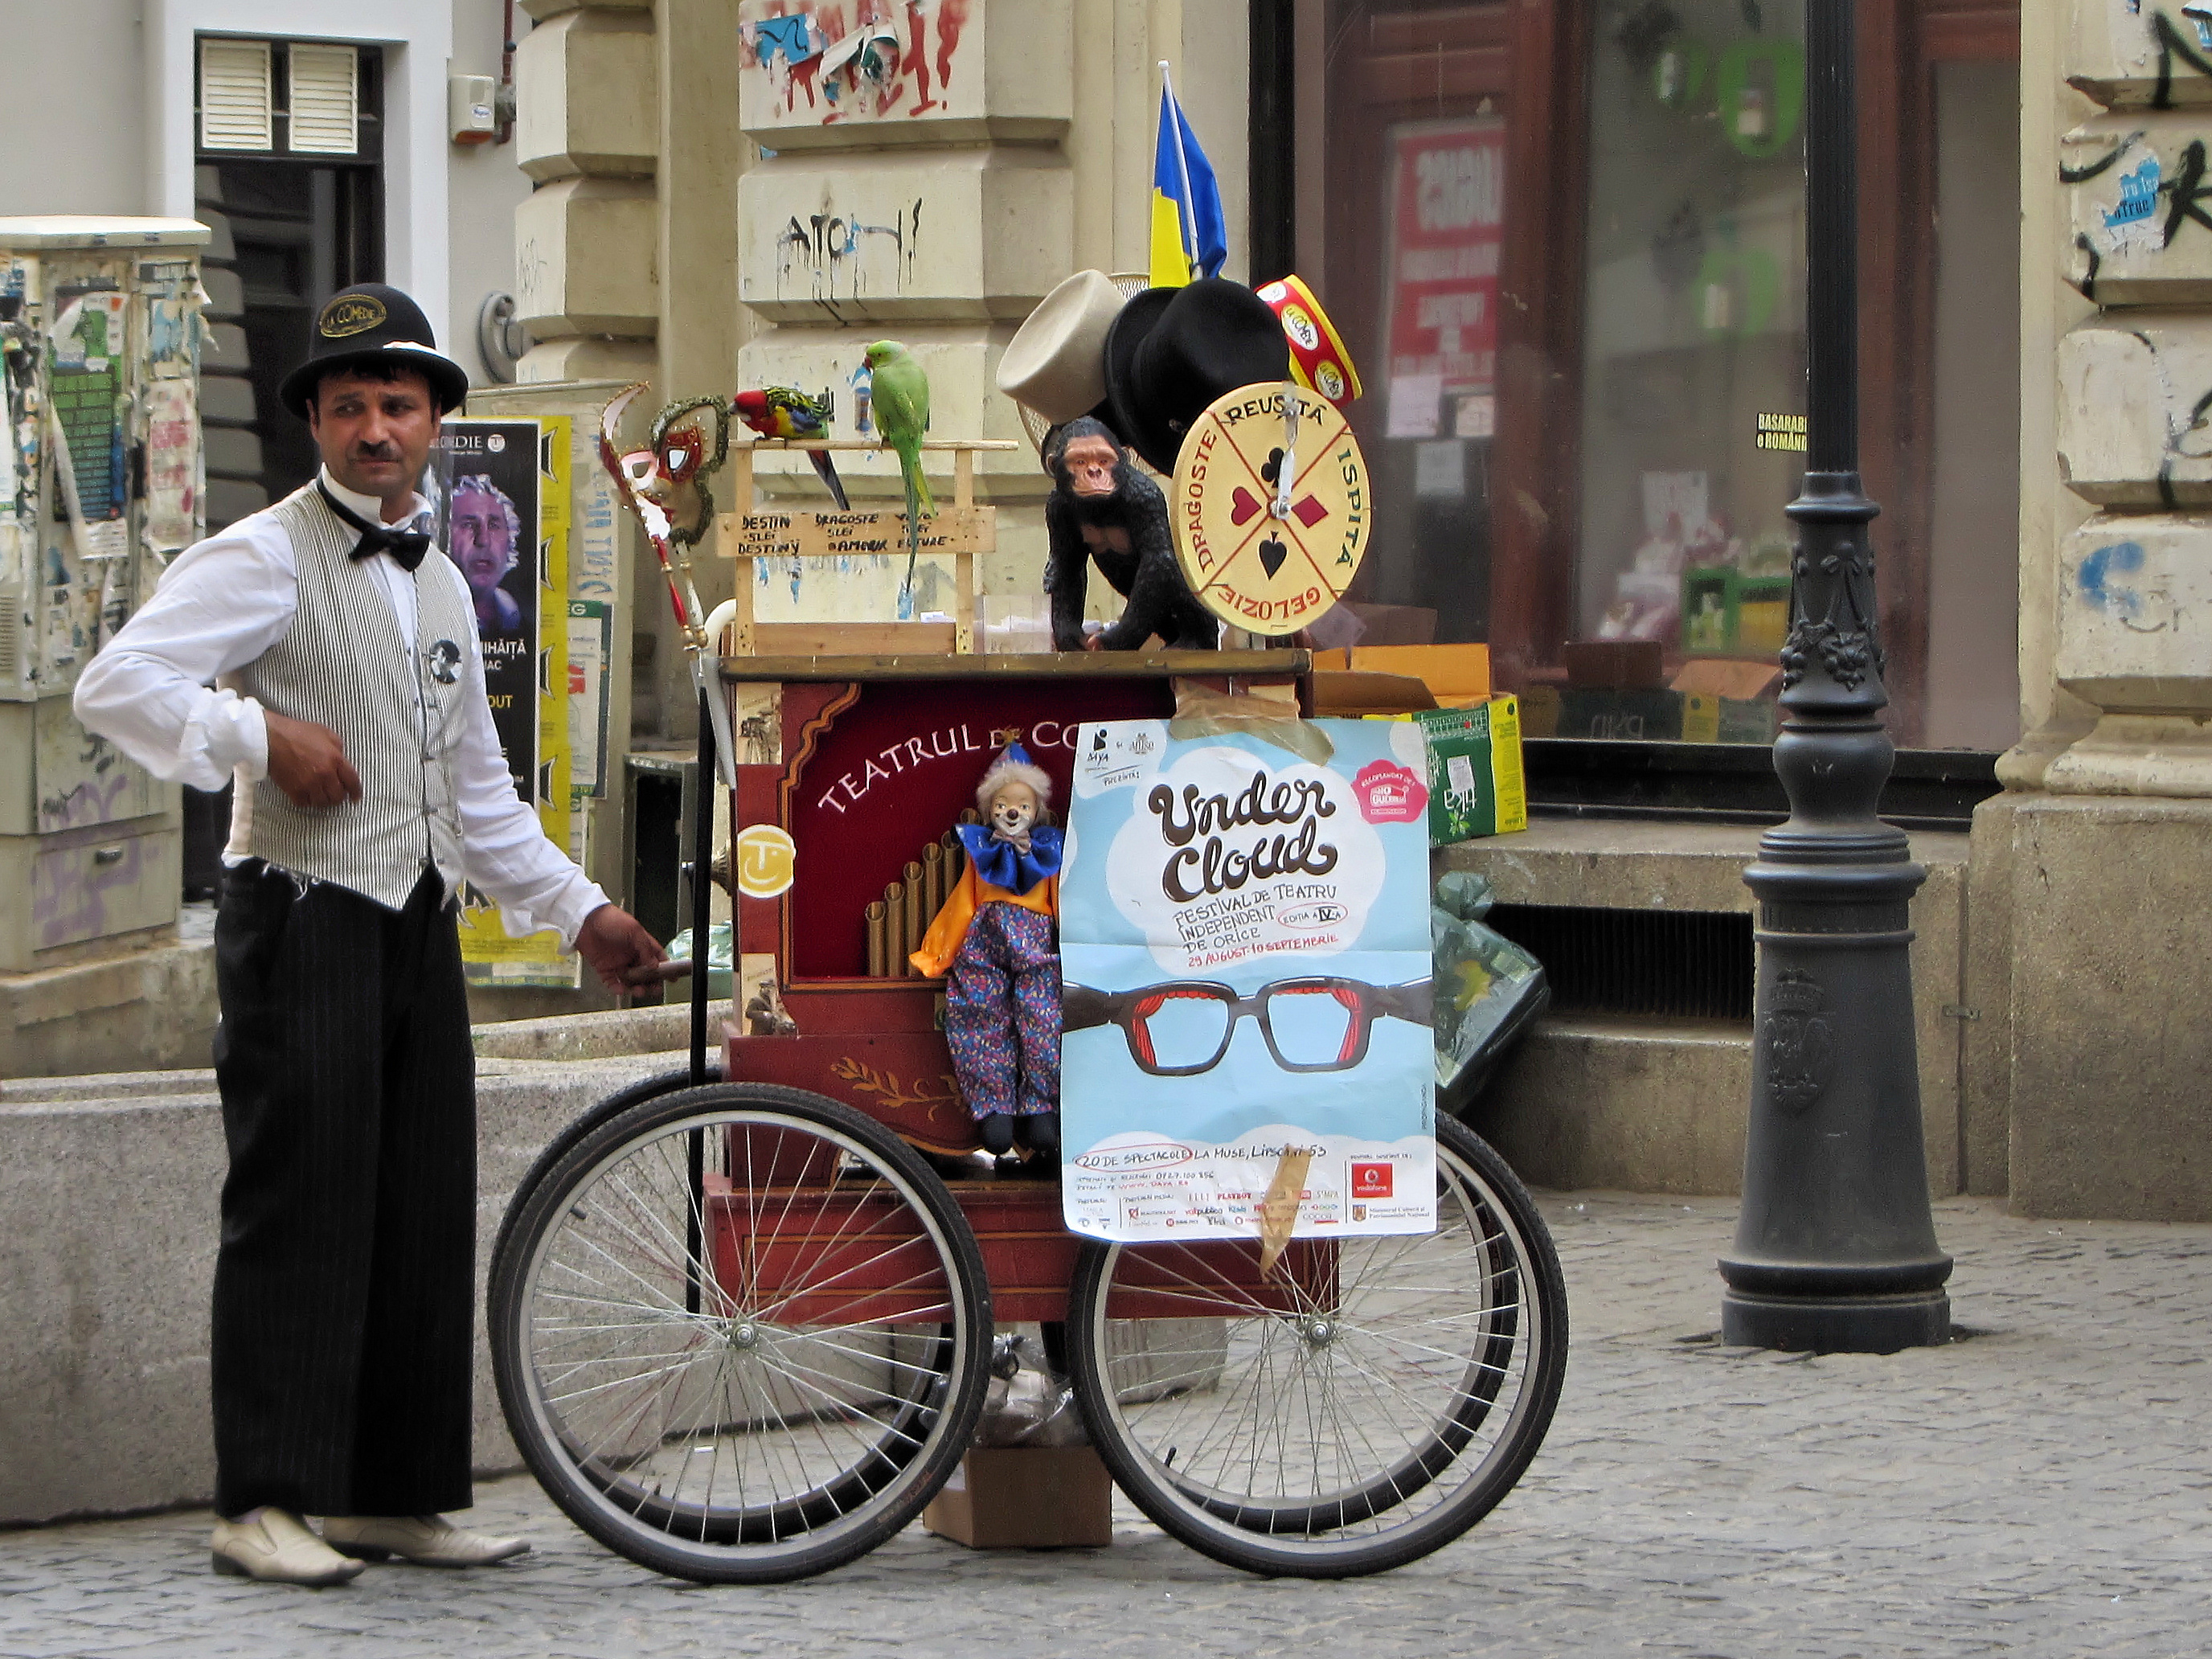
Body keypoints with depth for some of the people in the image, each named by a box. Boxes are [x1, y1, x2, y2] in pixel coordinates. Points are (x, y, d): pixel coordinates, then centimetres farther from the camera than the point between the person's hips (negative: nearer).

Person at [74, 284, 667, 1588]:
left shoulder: (441, 587, 20)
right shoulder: (265, 560, -4)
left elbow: (478, 786, 27)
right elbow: (117, 685, -14)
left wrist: (576, 907, 22)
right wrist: (259, 735, -20)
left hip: (422, 929, 7)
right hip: (303, 923, -7)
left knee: (429, 1214, 6)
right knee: (301, 1210, -10)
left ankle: (397, 1493, 12)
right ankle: (265, 1502, -8)